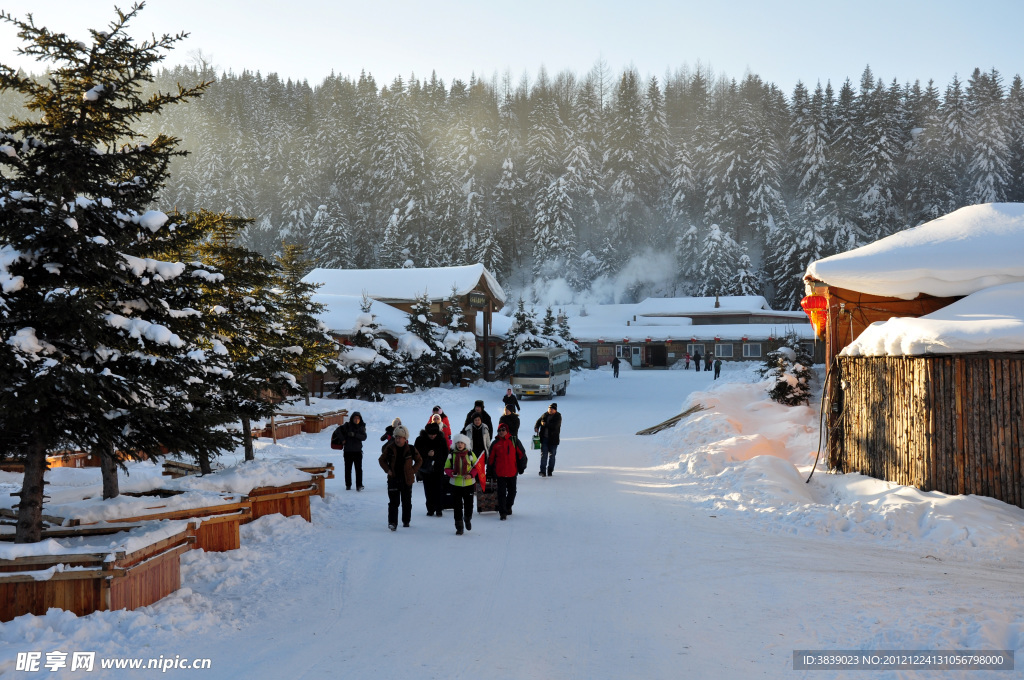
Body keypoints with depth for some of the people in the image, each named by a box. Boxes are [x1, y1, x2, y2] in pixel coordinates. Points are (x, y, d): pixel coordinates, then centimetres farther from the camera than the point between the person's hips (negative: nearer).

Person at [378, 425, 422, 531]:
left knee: (407, 502, 12)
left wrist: (413, 470, -1)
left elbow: (419, 460, 10)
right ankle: (392, 522, -10)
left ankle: (406, 521, 28)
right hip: (393, 479, -1)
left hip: (407, 479, 1)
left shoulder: (411, 450, -4)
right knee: (393, 502, -8)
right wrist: (387, 470, -3)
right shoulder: (389, 449, -3)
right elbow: (382, 460, 11)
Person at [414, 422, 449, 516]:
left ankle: (439, 509, 4)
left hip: (438, 469, 0)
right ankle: (430, 509, 11)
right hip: (426, 469, 0)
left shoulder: (441, 439, -2)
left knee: (439, 489, -3)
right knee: (428, 490, 4)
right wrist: (427, 454, -18)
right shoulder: (420, 440, -5)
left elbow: (445, 453, 8)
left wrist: (441, 464, -3)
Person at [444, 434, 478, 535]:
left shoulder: (470, 454, 0)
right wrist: (451, 473, -16)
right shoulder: (451, 455, 1)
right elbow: (446, 468, 5)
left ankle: (468, 519, 39)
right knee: (458, 505, 1)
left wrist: (471, 475, -12)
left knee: (468, 503, 10)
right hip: (456, 484, 0)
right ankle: (459, 526, 9)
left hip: (468, 483, 0)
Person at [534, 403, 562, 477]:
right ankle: (542, 471, -3)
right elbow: (538, 421, 17)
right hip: (544, 438, 3)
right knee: (543, 454, -3)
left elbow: (554, 426, -21)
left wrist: (545, 424, -16)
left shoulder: (558, 417, -7)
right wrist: (536, 427, -3)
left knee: (551, 455, 6)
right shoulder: (545, 415, 8)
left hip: (553, 439, -3)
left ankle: (550, 471, 18)